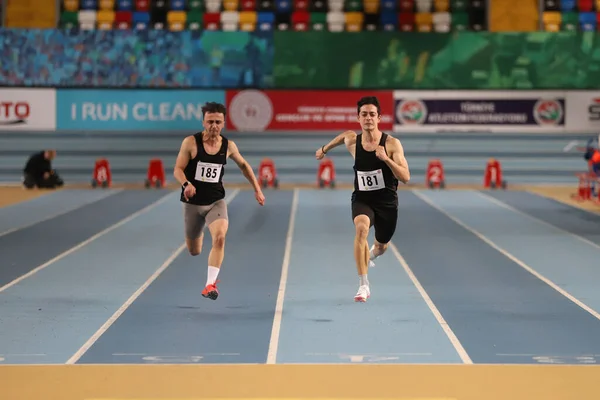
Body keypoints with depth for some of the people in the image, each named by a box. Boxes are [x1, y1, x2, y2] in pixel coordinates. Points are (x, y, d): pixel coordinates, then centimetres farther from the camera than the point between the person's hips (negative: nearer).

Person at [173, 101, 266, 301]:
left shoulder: (228, 146, -2)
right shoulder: (191, 142, -10)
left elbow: (243, 165, 17)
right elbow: (178, 169, -11)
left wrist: (257, 189, 14)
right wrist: (186, 184, -32)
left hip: (216, 202, 1)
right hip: (193, 202, 0)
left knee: (219, 238, -28)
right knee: (194, 251, 14)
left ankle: (210, 284, -27)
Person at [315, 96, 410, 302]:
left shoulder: (392, 144, -15)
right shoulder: (352, 141, -8)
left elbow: (405, 177, -20)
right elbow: (343, 135, 19)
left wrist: (385, 158, -33)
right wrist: (325, 149, 33)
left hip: (386, 202, 0)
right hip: (362, 199, 0)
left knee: (381, 246, 19)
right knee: (361, 227, -33)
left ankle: (371, 254, 62)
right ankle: (363, 285, -31)